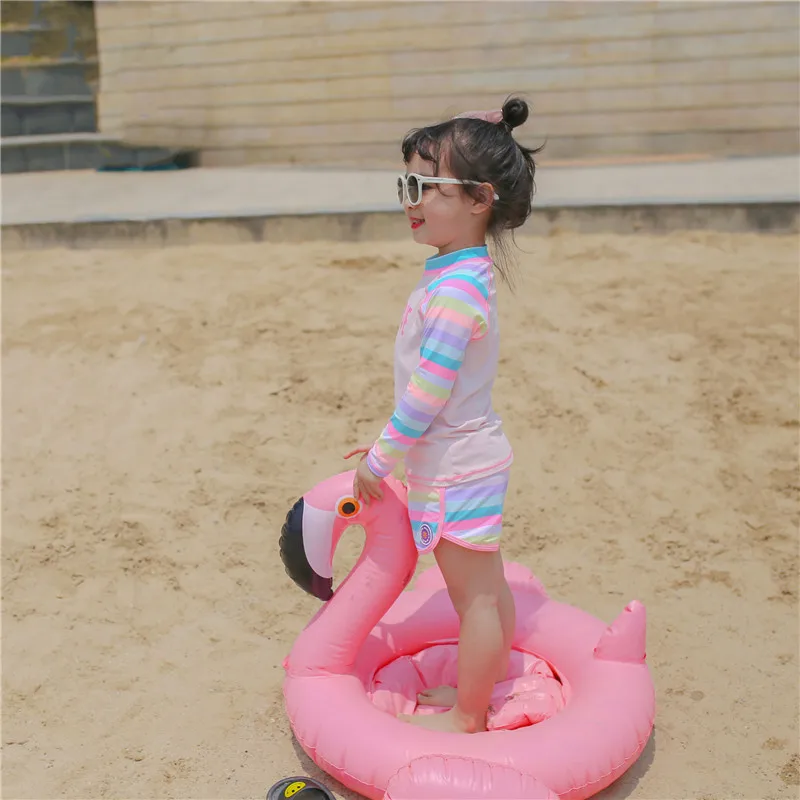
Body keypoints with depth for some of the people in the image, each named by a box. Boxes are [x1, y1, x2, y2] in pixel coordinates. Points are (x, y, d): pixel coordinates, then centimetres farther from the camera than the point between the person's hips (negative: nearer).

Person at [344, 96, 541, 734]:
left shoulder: (455, 290, -25)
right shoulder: (465, 273, 6)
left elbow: (427, 394, -24)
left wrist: (378, 462, -13)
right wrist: (389, 445, 16)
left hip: (457, 470, -10)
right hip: (467, 457, 10)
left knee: (476, 596, 6)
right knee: (486, 589, 21)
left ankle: (467, 717, 24)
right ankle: (480, 691, 39)